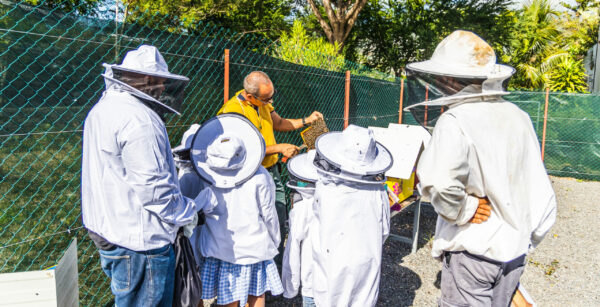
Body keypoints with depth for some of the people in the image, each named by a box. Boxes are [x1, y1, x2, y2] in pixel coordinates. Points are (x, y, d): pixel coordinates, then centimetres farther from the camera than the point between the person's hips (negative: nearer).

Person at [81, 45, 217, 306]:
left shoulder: (103, 108, 11)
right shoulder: (139, 120, -23)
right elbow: (153, 190, -25)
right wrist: (191, 211, -10)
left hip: (106, 230, 10)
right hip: (138, 243, -10)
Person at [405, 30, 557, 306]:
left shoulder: (456, 121, -20)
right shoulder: (519, 117, 3)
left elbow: (438, 182, -38)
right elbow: (541, 189, 8)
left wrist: (463, 212, -17)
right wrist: (530, 238, 19)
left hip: (473, 250, -7)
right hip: (515, 249, 7)